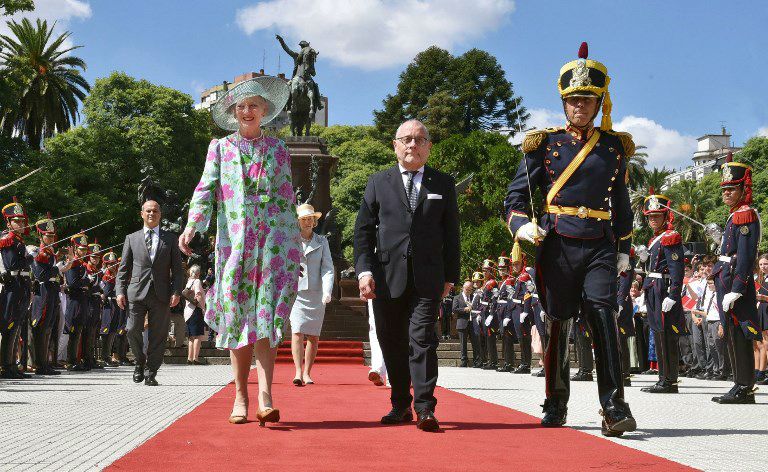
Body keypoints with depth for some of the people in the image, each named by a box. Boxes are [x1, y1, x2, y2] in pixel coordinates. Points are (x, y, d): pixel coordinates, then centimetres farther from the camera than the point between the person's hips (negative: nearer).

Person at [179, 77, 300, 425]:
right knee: (237, 318, 0)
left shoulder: (278, 149, 15)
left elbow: (287, 197, 15)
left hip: (274, 241, 0)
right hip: (234, 242, 0)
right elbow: (206, 189, 3)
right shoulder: (220, 148, 14)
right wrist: (191, 227, -13)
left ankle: (265, 397, -18)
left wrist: (294, 245, 11)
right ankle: (240, 397, 6)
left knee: (267, 315, -11)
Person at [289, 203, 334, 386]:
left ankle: (307, 373, 11)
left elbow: (327, 267, 2)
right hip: (295, 292, -2)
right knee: (297, 332, -14)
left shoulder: (322, 241, 9)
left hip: (316, 294, 2)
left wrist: (327, 291, -12)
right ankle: (298, 372, -15)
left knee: (313, 336, 2)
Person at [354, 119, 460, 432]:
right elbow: (363, 230, 7)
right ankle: (400, 405, 18)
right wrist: (364, 270, -4)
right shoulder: (378, 182, 11)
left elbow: (451, 234, 11)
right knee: (392, 343, 7)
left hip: (427, 278, -1)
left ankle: (425, 408, -10)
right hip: (387, 277, 2)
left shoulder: (444, 184, 11)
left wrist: (450, 276, 7)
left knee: (422, 338, -11)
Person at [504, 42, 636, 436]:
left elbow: (621, 201, 22)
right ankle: (556, 404, 19)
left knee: (602, 313, -16)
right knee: (557, 323, 5)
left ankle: (614, 407, -16)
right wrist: (521, 225, -17)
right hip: (557, 245, -1)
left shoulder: (614, 146, 12)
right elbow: (516, 195, 4)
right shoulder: (545, 143, 5)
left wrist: (624, 248, 19)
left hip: (600, 246, 1)